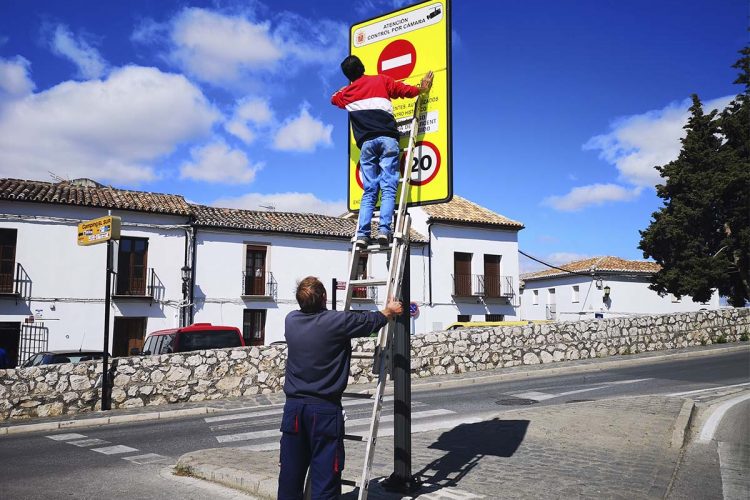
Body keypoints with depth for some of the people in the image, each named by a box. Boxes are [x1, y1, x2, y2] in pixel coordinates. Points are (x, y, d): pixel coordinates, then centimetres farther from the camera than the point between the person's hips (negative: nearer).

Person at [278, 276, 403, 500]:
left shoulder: (291, 320, 2)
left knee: (290, 473, 12)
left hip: (293, 407, 5)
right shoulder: (337, 321, -12)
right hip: (324, 409, -5)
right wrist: (390, 310, 26)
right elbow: (372, 321, 5)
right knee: (325, 475, 2)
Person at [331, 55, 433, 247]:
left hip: (366, 143, 2)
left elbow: (334, 98, 42)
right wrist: (422, 88, 32)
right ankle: (384, 230, -22)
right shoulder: (381, 80, 14)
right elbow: (405, 90, 13)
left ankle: (362, 234, -10)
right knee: (388, 188, -8)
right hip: (388, 139, -2)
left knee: (369, 191, 3)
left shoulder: (346, 93, 21)